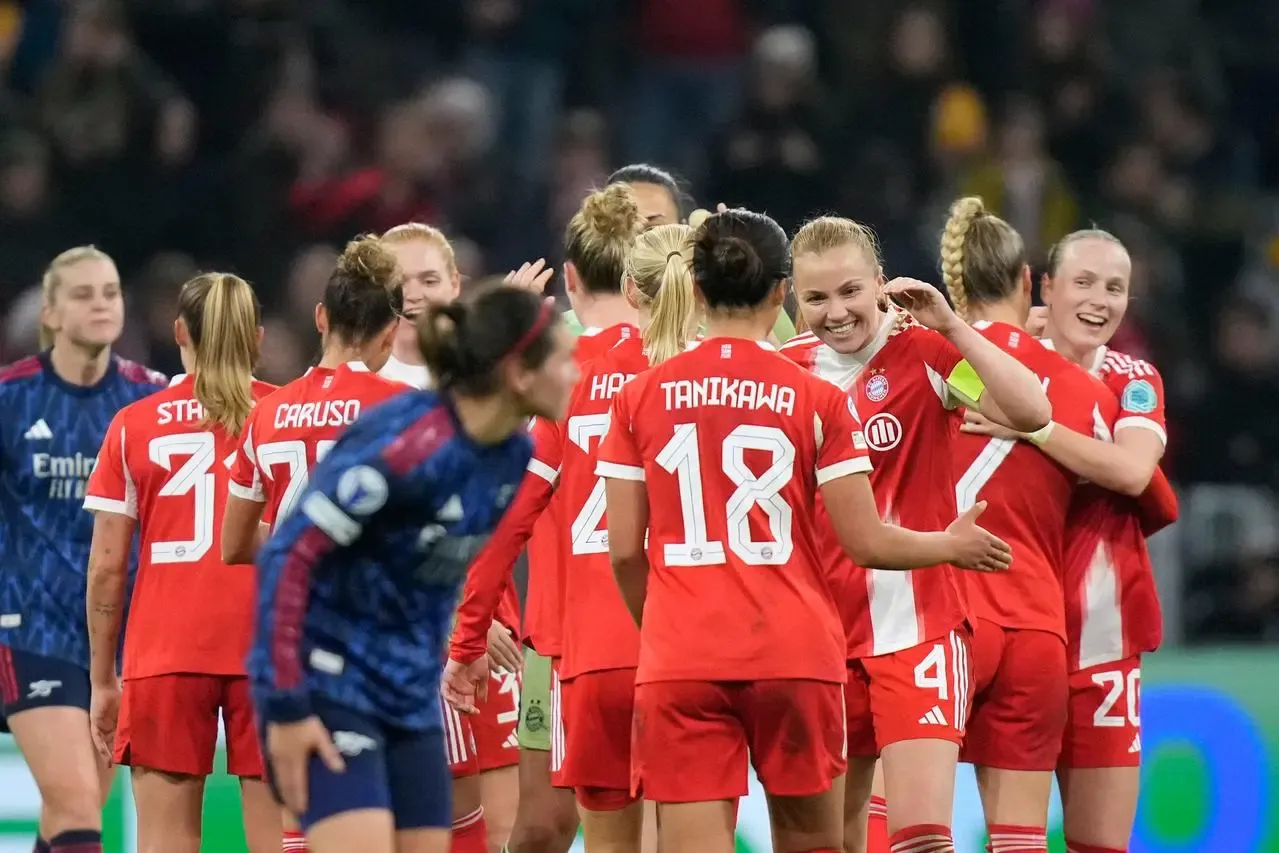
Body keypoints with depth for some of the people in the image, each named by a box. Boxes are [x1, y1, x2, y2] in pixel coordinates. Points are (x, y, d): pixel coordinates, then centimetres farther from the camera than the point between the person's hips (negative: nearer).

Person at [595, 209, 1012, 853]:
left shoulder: (640, 397, 3)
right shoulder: (817, 400, -2)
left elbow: (625, 550, 4)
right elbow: (867, 542, 0)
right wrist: (953, 545, 19)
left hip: (678, 664, 0)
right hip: (795, 655, 0)